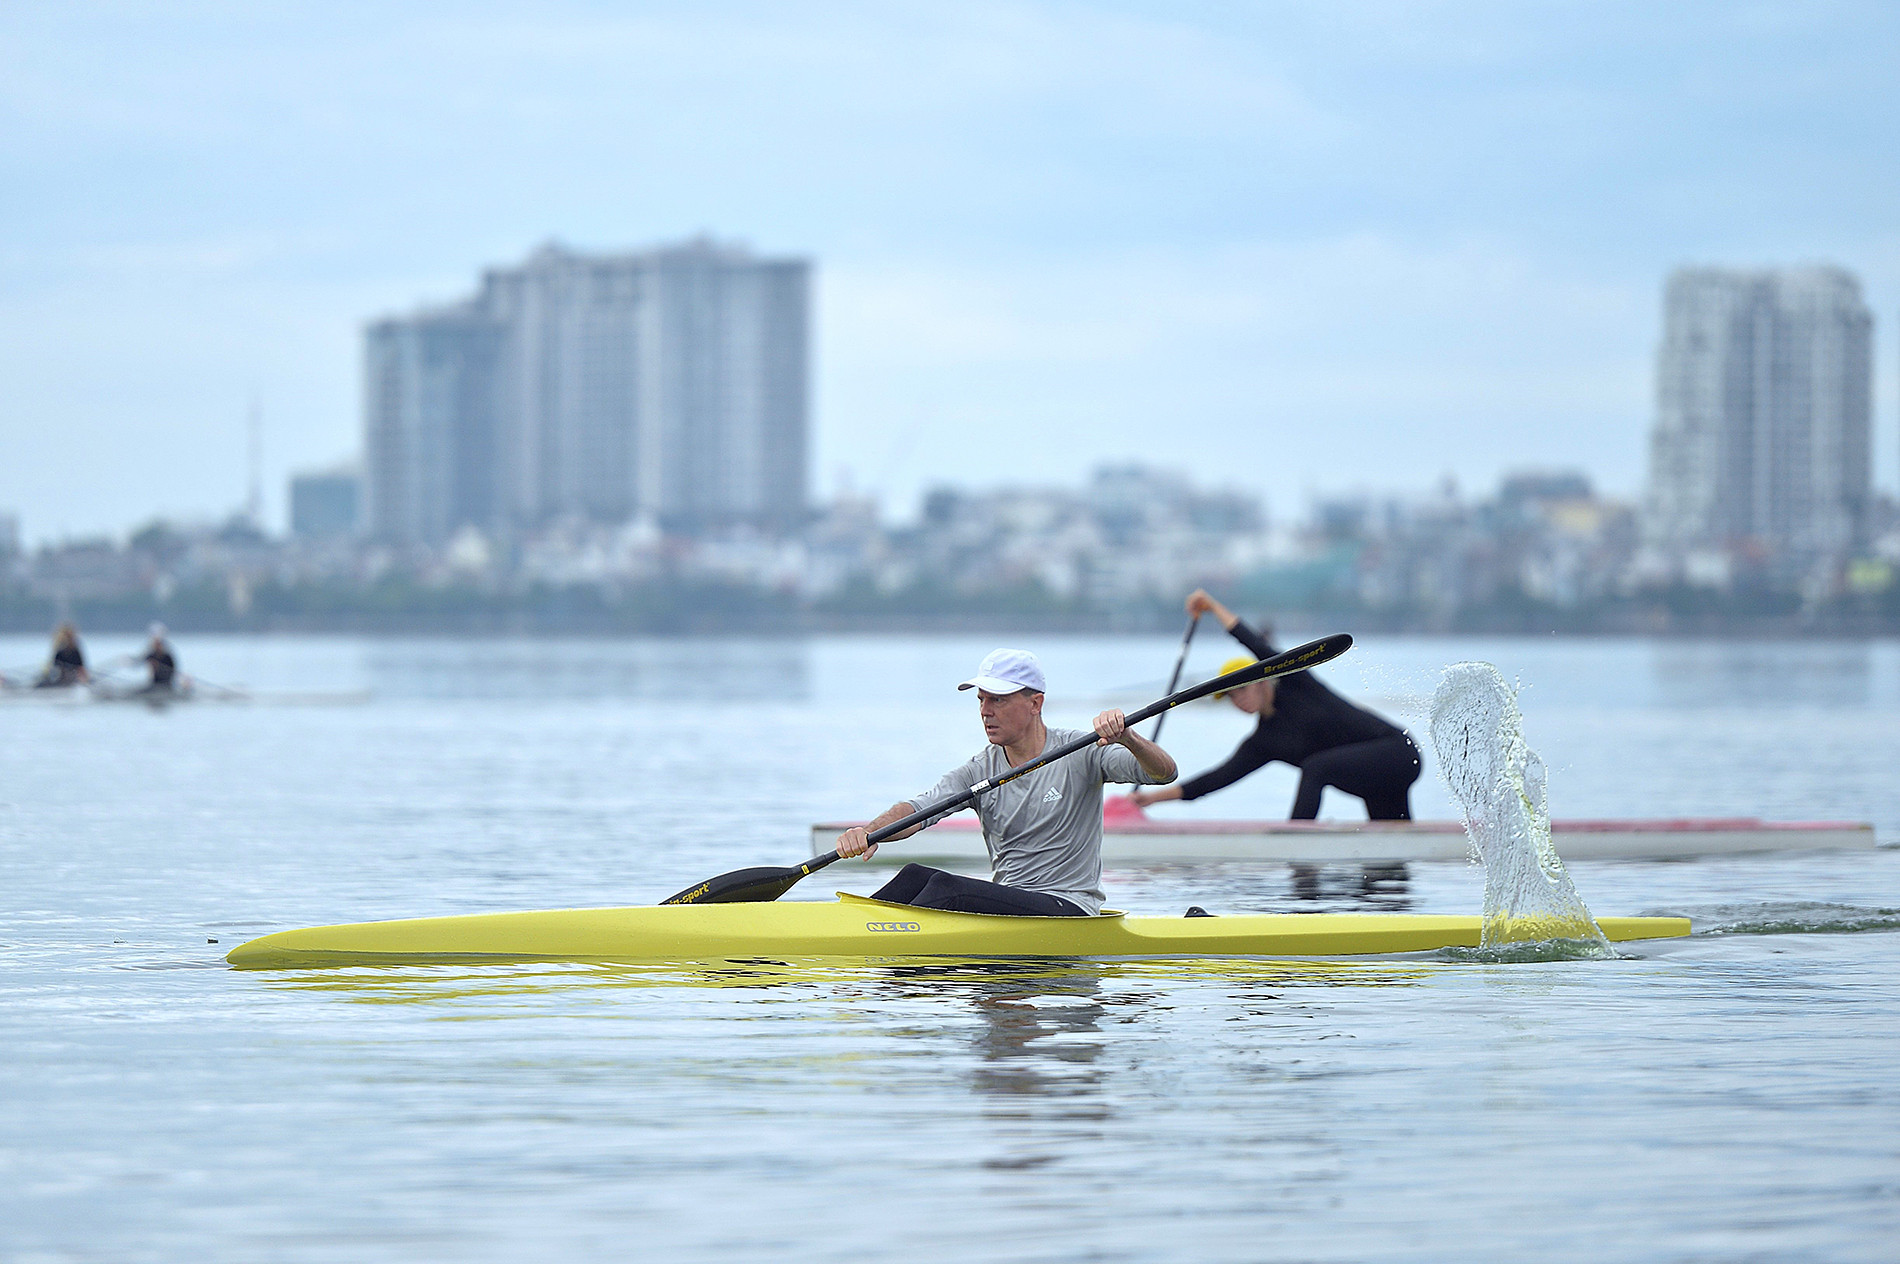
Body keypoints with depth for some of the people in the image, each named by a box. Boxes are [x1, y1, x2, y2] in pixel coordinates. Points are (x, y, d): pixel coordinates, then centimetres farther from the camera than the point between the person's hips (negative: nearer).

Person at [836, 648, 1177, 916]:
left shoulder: (1079, 752, -4)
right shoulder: (979, 771, 7)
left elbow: (1164, 773, -15)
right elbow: (918, 809, -9)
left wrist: (1128, 739, -37)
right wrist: (869, 831, -30)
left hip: (1069, 912, -5)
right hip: (1007, 904, 5)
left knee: (945, 886, -26)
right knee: (916, 876, -19)